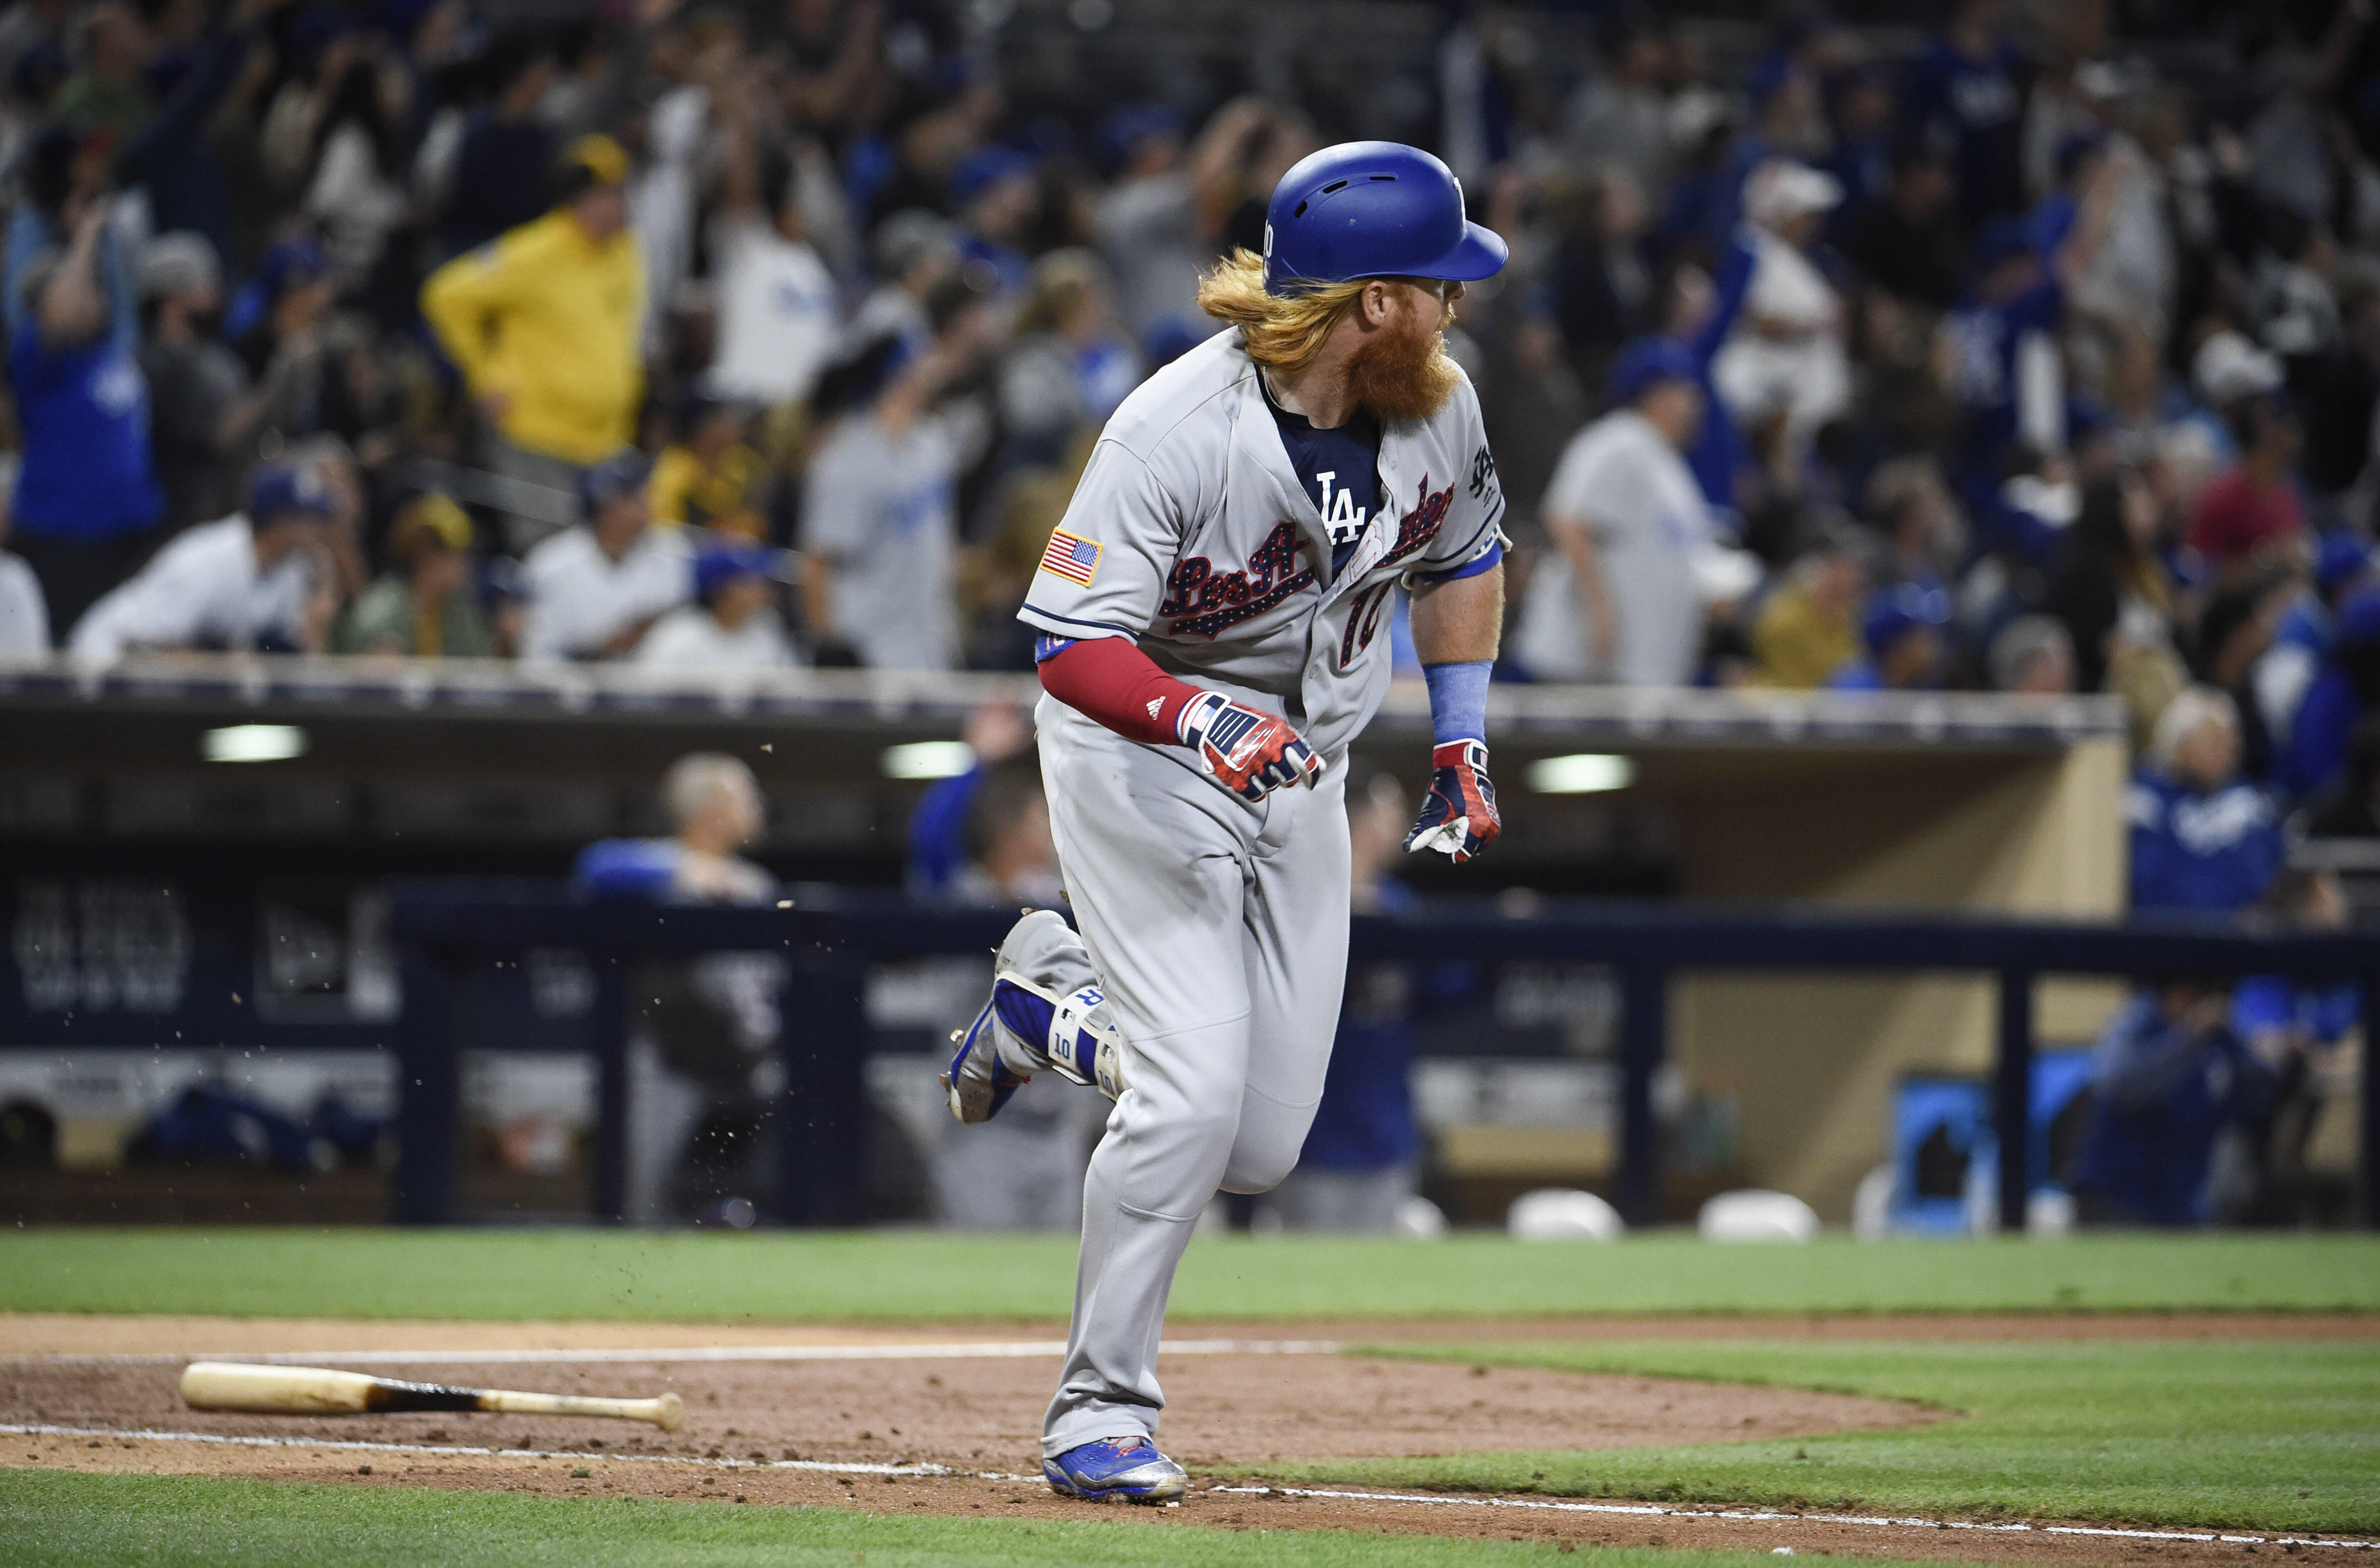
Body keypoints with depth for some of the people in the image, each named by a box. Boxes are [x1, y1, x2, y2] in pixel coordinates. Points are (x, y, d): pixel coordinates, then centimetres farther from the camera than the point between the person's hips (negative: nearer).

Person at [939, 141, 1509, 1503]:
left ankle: (1053, 1005, 31)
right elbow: (1074, 647, -28)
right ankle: (1102, 1412, -3)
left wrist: (1463, 744, 9)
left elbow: (1463, 560, 13)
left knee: (1263, 1149, 3)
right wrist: (1203, 718, -44)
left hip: (1302, 776, 6)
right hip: (1142, 763, -6)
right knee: (1195, 1098, -18)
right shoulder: (1178, 434, -28)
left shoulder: (1439, 405, -8)